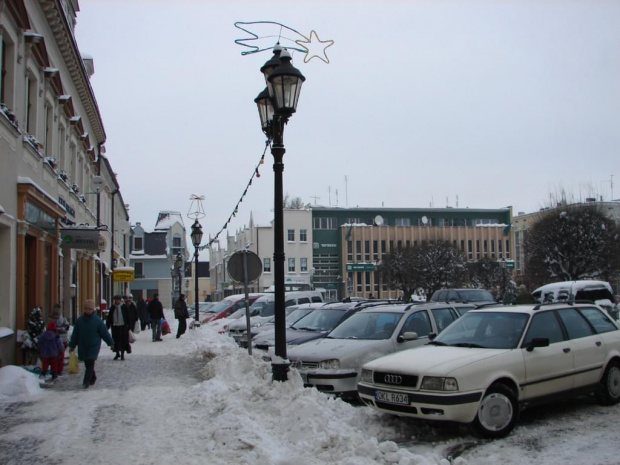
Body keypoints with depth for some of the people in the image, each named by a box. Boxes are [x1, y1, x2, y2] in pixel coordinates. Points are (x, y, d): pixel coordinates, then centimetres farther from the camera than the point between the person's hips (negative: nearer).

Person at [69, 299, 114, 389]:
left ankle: (86, 381, -4)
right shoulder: (80, 320, 0)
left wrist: (111, 343, 5)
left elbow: (105, 333, -1)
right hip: (83, 346, 4)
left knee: (90, 364, -8)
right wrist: (72, 345, 10)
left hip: (94, 346, -3)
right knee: (87, 364, 12)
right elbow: (75, 334, 8)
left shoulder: (98, 321, -8)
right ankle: (92, 377, 33)